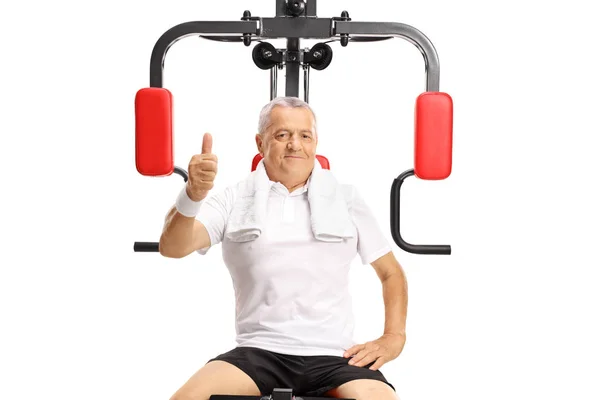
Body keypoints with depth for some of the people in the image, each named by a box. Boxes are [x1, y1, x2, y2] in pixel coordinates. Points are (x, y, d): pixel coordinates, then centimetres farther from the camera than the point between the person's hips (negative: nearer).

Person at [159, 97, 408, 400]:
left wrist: (394, 336, 5)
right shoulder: (235, 199, 9)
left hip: (333, 357, 1)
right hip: (258, 353, 0)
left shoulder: (345, 198, 14)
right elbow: (172, 247, -5)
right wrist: (193, 194, -25)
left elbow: (392, 273, 21)